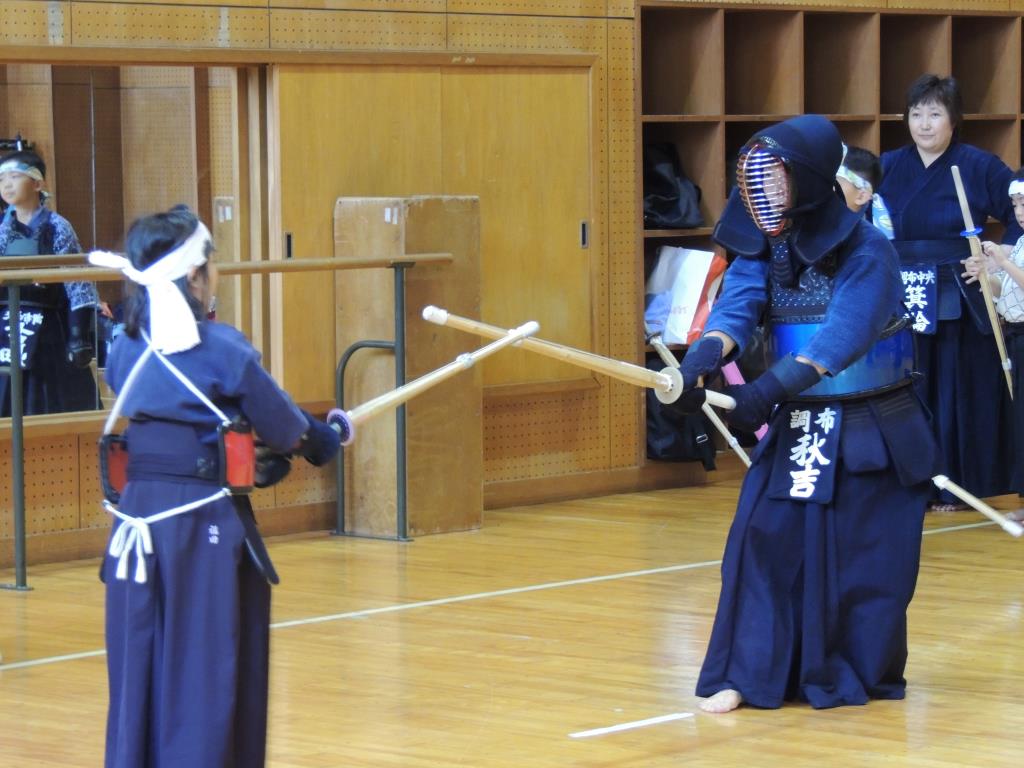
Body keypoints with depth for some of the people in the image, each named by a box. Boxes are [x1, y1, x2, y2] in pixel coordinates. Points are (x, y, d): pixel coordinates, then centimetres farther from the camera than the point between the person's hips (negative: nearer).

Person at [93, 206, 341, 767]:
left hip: (137, 518, 6)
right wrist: (327, 437, 18)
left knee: (138, 674, 11)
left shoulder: (124, 350, 6)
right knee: (207, 678, 2)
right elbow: (286, 431, -6)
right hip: (206, 525, -5)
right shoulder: (222, 350, -11)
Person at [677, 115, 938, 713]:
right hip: (795, 425, 4)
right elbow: (736, 307, -17)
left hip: (874, 430, -4)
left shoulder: (866, 252, -18)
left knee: (867, 560, 1)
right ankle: (749, 674, -1)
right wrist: (704, 358, -39)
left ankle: (862, 672, 19)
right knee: (765, 540, -5)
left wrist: (770, 389, -41)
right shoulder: (761, 248, -2)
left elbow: (841, 337, -30)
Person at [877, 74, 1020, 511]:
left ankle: (952, 486, 8)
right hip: (899, 299, 3)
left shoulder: (979, 167, -2)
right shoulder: (886, 167, 7)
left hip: (959, 301, -3)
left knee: (955, 392, 1)